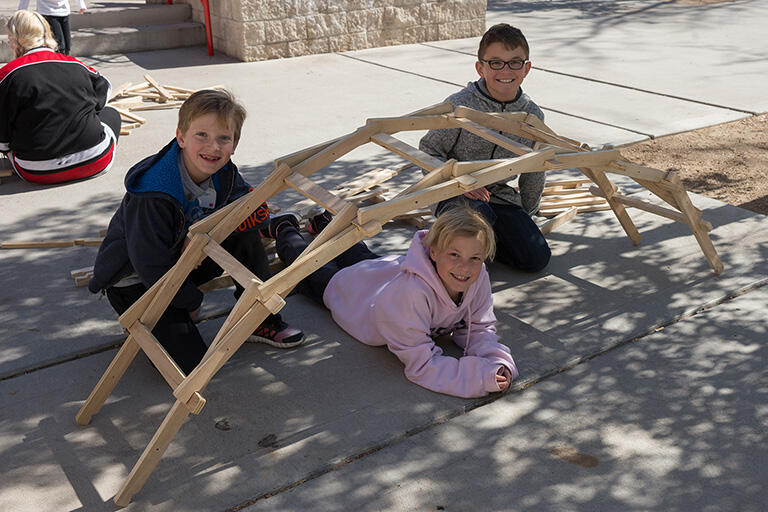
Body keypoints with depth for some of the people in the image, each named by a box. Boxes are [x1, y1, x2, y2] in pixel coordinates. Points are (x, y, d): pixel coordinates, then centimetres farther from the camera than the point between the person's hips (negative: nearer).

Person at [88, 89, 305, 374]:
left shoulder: (224, 174, -10)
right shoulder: (152, 194, -31)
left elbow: (259, 210, -10)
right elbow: (150, 263, -27)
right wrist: (190, 301, -14)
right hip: (136, 280, -6)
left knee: (246, 236, -13)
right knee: (190, 362, -19)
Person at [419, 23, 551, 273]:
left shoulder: (533, 115, -2)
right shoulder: (460, 105, -15)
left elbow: (534, 171, 12)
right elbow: (428, 151, -9)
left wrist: (525, 213, 21)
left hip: (501, 195, 5)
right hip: (453, 194, -5)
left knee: (537, 258, -7)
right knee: (478, 212, -39)